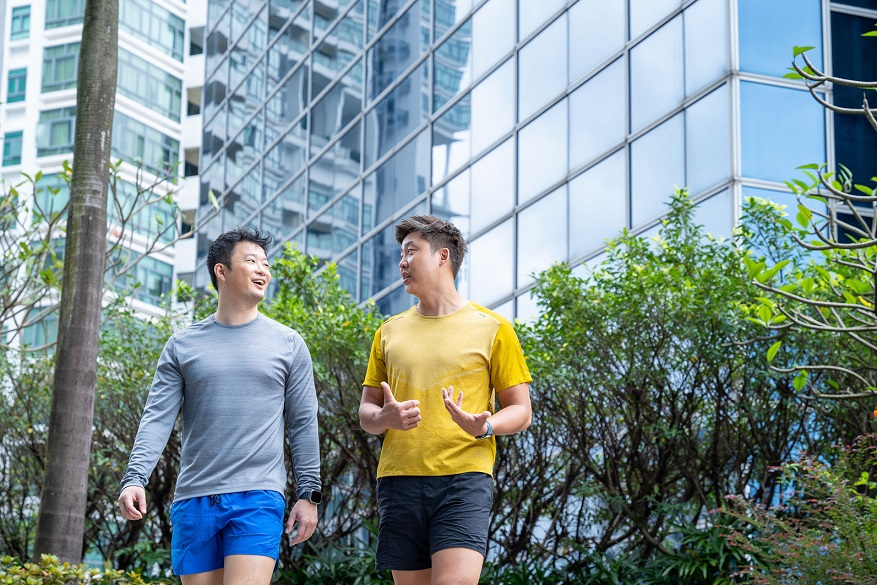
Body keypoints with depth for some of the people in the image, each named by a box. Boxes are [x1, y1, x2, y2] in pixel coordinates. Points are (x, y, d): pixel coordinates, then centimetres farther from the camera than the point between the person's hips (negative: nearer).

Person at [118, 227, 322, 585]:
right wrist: (135, 478, -11)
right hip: (194, 499, 2)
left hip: (258, 499, -2)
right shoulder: (182, 346, 9)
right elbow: (157, 419, 3)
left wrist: (309, 494, 2)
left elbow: (303, 425, 8)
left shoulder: (288, 345, 8)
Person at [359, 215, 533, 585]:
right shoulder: (390, 332, 17)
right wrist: (386, 418, -6)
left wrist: (484, 426, -16)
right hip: (399, 481, 4)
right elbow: (366, 412, 19)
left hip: (464, 479, -4)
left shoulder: (492, 328, 6)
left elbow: (520, 411, 6)